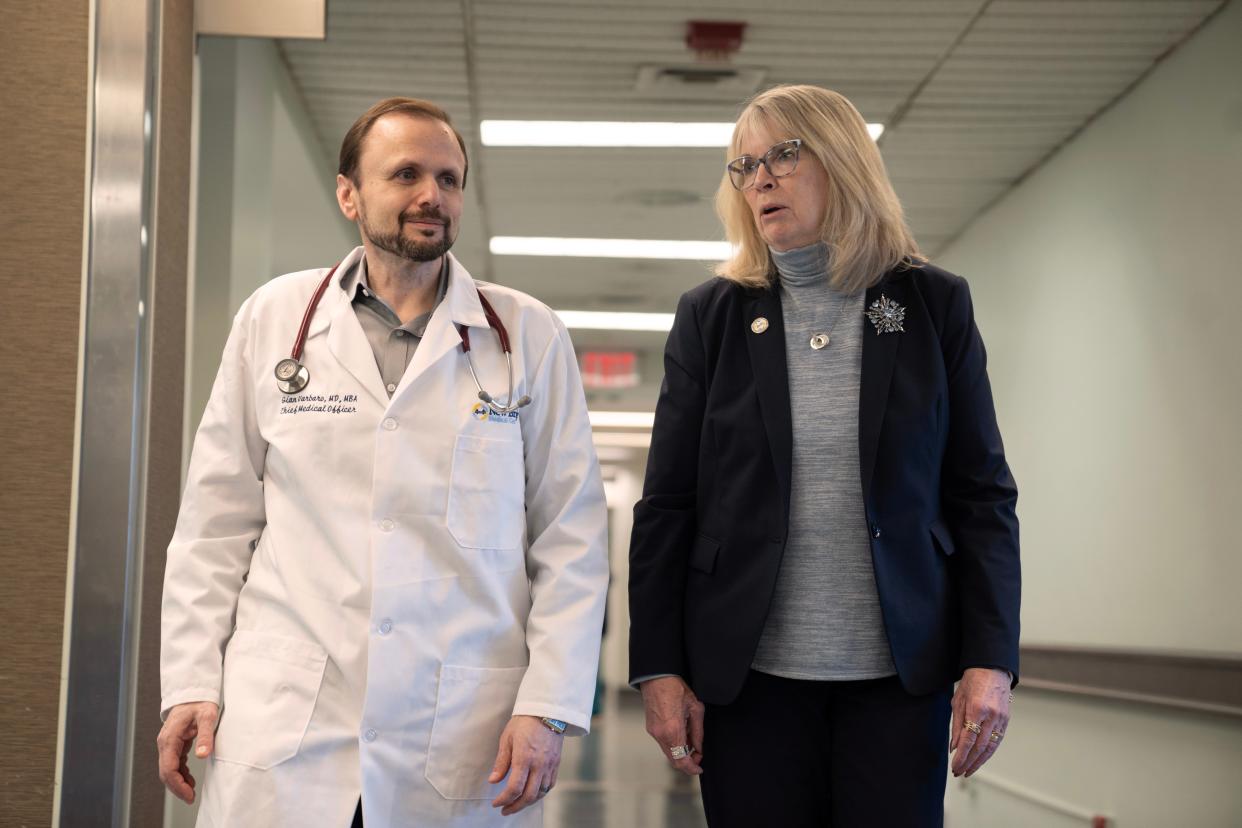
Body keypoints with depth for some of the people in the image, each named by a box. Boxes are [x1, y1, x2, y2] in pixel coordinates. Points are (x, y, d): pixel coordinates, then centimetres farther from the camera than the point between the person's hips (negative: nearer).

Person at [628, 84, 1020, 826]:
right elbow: (667, 505, 3)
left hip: (901, 674, 0)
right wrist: (659, 668, -2)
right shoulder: (711, 317, 4)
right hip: (749, 675, 0)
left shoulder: (934, 305, 4)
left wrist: (991, 658, -6)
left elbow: (983, 493, 2)